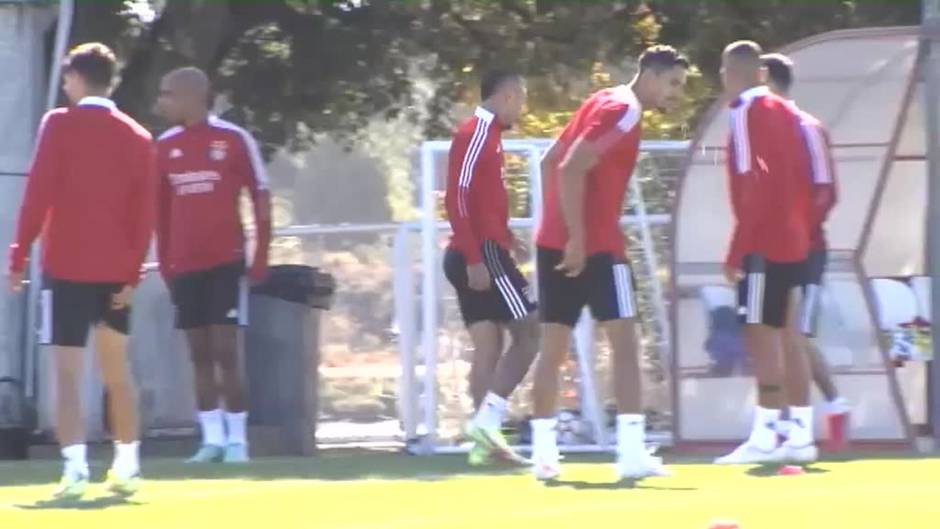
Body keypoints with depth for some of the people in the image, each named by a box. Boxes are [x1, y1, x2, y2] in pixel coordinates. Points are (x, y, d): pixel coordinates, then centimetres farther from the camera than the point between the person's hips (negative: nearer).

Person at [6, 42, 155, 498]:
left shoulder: (60, 125, -6)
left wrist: (19, 256, -5)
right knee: (117, 367, 18)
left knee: (67, 371, -7)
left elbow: (38, 195, -10)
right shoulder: (137, 137, 6)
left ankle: (75, 466, -22)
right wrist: (133, 272, 5)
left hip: (66, 267, -4)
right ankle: (127, 465, 22)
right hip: (117, 272, 4)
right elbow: (144, 212, 3)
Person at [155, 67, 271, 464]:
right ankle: (212, 438, 8)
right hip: (184, 264, 4)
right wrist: (165, 263, 9)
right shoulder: (165, 146, 7)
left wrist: (261, 257, -5)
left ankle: (237, 438, -1)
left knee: (225, 349, -7)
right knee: (199, 352, 4)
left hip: (226, 260, -4)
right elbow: (160, 208, 14)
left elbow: (260, 198, -1)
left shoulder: (234, 139, -5)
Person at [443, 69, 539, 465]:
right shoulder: (477, 133, -11)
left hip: (479, 255, 10)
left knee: (488, 345, 6)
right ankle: (488, 418, -16)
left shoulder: (487, 133, 18)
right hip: (483, 254, -10)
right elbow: (458, 197, -19)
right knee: (529, 331, -9)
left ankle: (485, 439, 3)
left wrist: (504, 237, 17)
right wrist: (474, 258, -23)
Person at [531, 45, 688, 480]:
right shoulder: (623, 112, -11)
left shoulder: (603, 104, 18)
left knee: (552, 349, 9)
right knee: (625, 343, -8)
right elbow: (571, 170, -21)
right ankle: (632, 452, -15)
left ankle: (543, 452, 9)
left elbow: (551, 162, 22)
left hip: (555, 242, 9)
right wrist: (577, 236, -22)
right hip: (594, 244, -9)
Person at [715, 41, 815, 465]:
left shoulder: (746, 112, -9)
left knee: (761, 335, -9)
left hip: (764, 244, -8)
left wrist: (736, 251, -15)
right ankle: (801, 435, 8)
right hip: (794, 242, 8)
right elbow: (804, 182, 15)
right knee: (785, 335, 10)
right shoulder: (785, 112, 14)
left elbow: (753, 184, -16)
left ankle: (764, 437, -14)